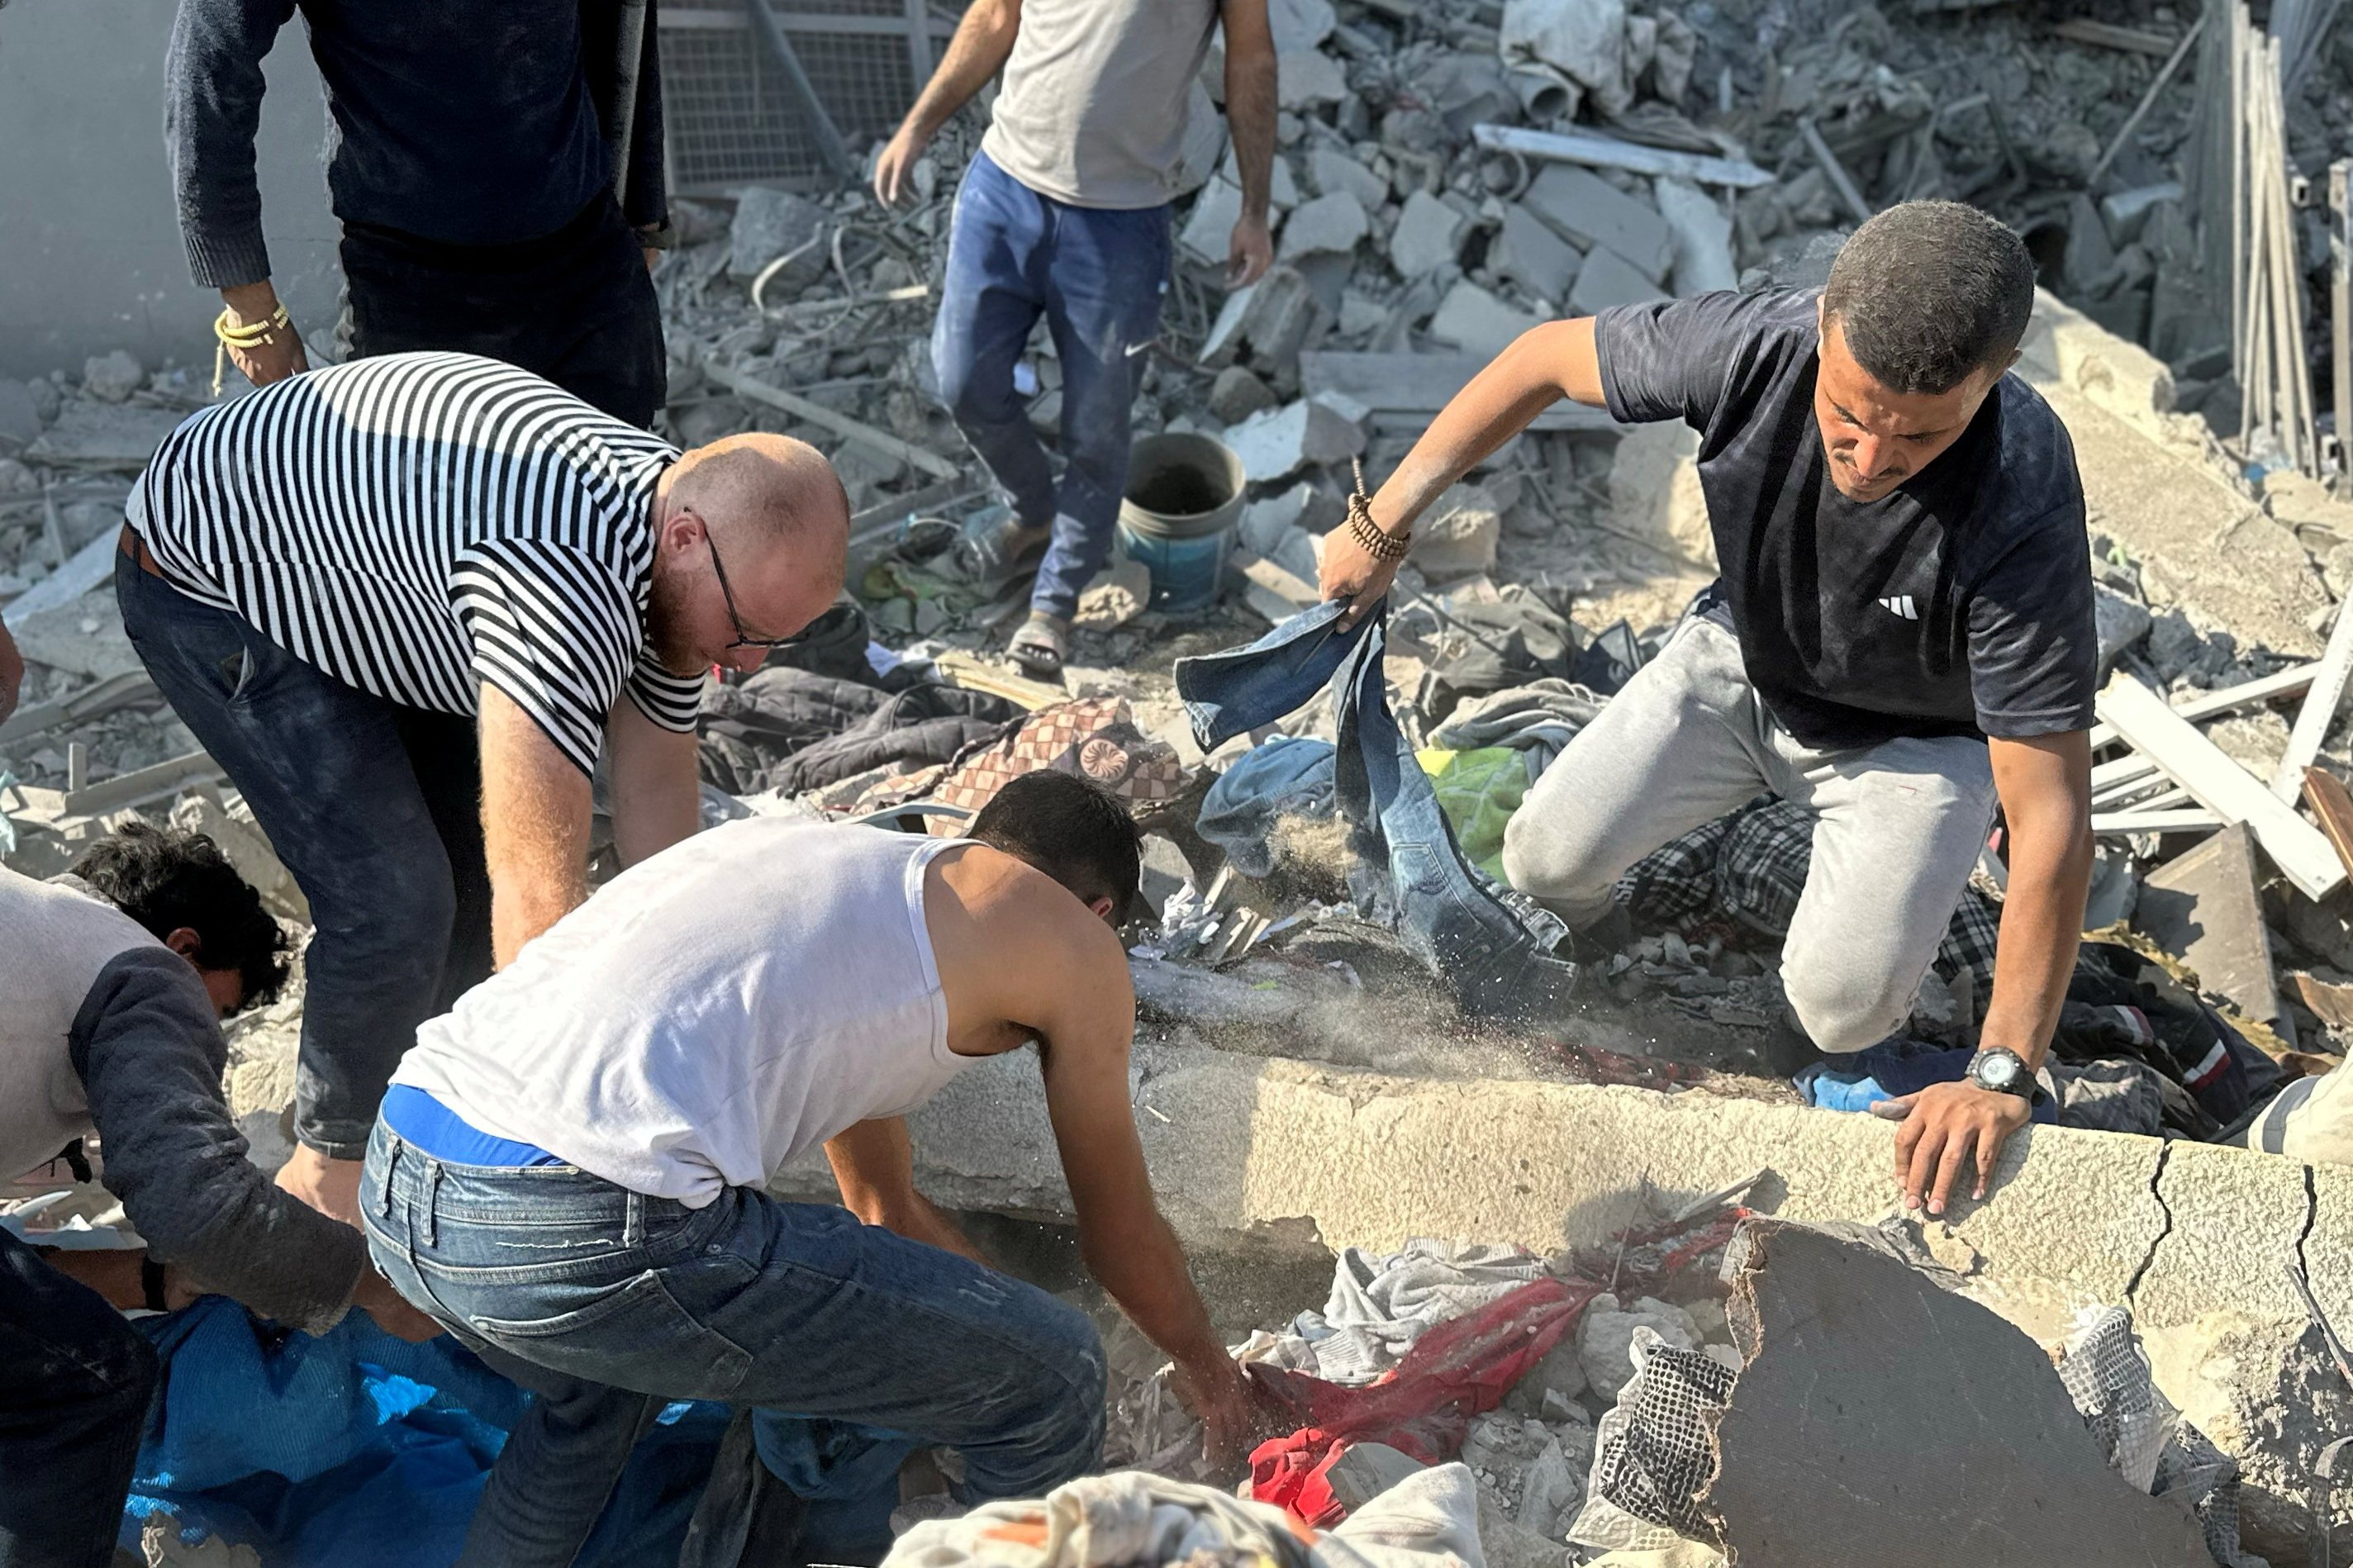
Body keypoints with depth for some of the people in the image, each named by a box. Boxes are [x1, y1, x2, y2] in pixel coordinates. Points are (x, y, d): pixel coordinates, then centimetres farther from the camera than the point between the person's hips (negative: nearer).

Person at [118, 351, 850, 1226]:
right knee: (394, 899, -14)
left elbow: (659, 814, -5)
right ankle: (335, 1170, 9)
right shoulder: (563, 580, -41)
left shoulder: (680, 563, -11)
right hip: (206, 581, -9)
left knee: (479, 855, 6)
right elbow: (538, 898, -40)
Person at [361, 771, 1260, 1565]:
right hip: (587, 1233, -9)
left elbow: (886, 1211, 42)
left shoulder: (850, 866, 32)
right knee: (1049, 1381, 7)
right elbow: (1123, 1238, 24)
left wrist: (998, 1324, 53)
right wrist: (1208, 1367, 44)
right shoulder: (1069, 936, 11)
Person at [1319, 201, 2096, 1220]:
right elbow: (1548, 358, -12)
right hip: (1743, 660, 3)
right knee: (1548, 859, -11)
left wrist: (2005, 1076, -33)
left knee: (1842, 1013, -16)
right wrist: (1383, 523, -9)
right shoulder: (1753, 348, -32)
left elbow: (2052, 819, -34)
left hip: (1918, 735, -2)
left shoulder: (2022, 519, -39)